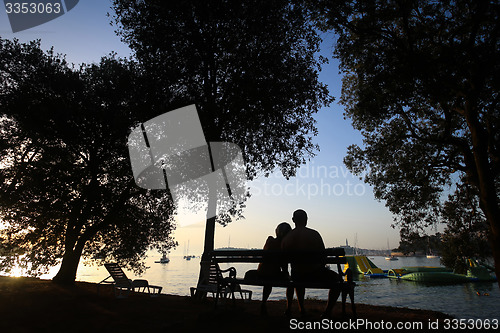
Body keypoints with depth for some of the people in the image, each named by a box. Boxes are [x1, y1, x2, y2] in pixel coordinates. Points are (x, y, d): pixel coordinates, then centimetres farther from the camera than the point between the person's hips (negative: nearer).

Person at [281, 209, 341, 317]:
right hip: (316, 274, -4)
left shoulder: (286, 239, -4)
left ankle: (301, 309, 38)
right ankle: (327, 312, 19)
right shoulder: (314, 234, -13)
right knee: (337, 279, 22)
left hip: (297, 276, 4)